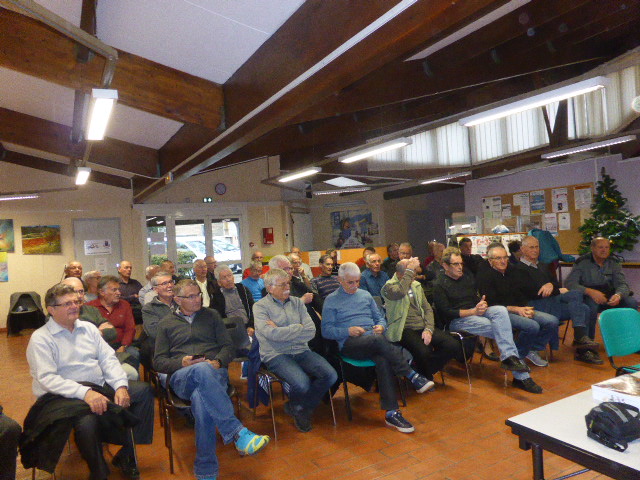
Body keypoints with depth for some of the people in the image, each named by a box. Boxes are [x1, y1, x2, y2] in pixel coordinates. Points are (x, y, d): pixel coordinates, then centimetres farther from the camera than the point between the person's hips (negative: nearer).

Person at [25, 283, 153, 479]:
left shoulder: (88, 328, 14)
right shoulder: (40, 338, -3)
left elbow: (108, 358, 8)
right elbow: (47, 378, -14)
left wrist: (121, 386, -10)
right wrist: (85, 392, -27)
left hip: (101, 387, 6)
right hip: (64, 396, -6)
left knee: (143, 390, -10)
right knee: (87, 418, -37)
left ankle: (126, 455, -2)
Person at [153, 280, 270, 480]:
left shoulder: (211, 315, 21)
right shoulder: (166, 324, 20)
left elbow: (229, 347, 14)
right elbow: (158, 361, 13)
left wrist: (218, 362, -9)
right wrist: (182, 363, -7)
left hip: (213, 374, 1)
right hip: (181, 378, -1)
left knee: (200, 400, -38)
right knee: (202, 369, -40)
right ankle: (238, 433, -47)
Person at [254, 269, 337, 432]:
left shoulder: (297, 302, 12)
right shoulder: (260, 306, 0)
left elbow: (311, 331, -1)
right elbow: (272, 334, -17)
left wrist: (281, 332, -8)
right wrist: (299, 328, -7)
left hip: (301, 351, 5)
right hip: (276, 354, -5)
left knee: (330, 375, -15)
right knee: (302, 383, -29)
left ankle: (302, 408, 10)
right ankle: (295, 406, 10)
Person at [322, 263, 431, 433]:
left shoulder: (366, 295, 23)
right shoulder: (331, 300, 9)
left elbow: (380, 317, 25)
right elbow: (326, 330, 1)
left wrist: (380, 326, 1)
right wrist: (348, 331, -14)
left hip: (373, 339, 4)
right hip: (349, 343, -4)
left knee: (383, 361, -31)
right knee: (379, 340, -36)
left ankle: (391, 413, -29)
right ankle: (413, 376, -31)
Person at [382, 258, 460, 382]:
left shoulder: (417, 285, 18)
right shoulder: (389, 287, -3)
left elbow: (427, 309, 14)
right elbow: (400, 292, -28)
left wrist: (428, 329, -3)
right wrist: (410, 269, -20)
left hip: (423, 327, 7)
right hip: (405, 330, -6)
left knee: (453, 346, -14)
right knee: (424, 351, -33)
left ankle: (428, 371, 8)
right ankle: (425, 378, 1)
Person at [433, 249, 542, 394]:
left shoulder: (467, 277, 19)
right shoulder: (439, 285, -4)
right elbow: (446, 312, -13)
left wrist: (482, 305, -3)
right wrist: (473, 311, -20)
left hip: (475, 312, 6)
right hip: (457, 321, -6)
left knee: (501, 310, -27)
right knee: (499, 328, -26)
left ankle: (508, 357, -36)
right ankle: (521, 376, -28)